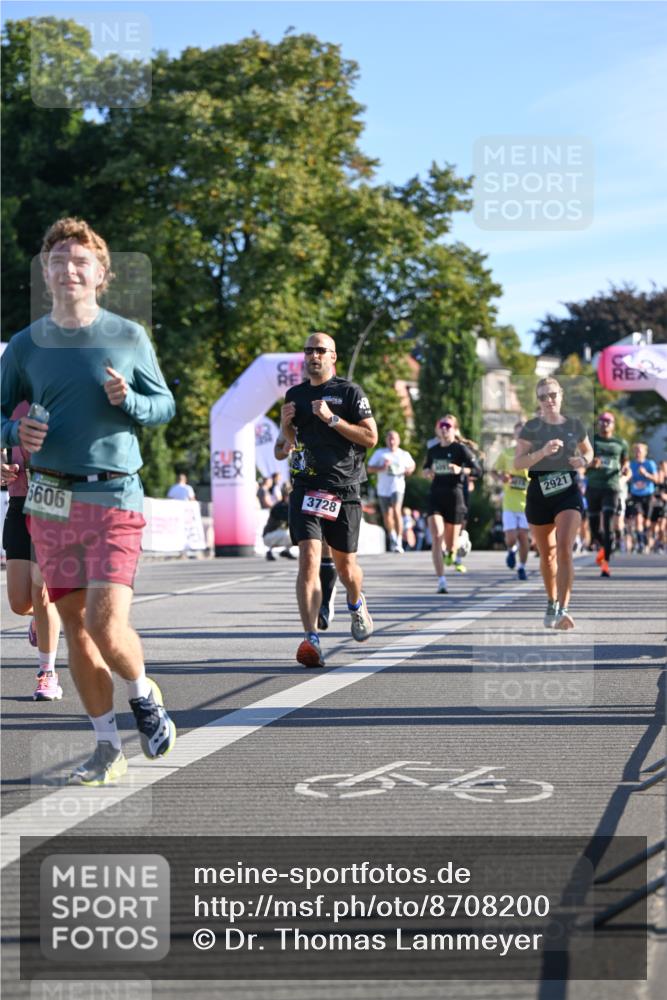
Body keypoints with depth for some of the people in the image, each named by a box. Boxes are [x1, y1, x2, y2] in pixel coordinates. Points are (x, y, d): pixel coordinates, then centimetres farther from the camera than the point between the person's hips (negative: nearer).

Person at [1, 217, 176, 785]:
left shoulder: (128, 337, 0)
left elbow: (166, 406, 6)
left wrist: (128, 401, -14)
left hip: (114, 498, -3)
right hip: (50, 501, 3)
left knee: (107, 626, -14)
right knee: (75, 626, 7)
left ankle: (144, 694, 19)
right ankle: (108, 749, 19)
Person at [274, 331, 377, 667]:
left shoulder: (349, 392, 0)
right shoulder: (295, 395, 13)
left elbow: (371, 438, -7)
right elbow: (282, 451, 21)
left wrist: (331, 418, -15)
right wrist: (285, 425, 0)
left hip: (343, 489, -2)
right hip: (306, 487, 2)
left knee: (345, 564, 10)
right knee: (309, 560, -16)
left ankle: (356, 605, 44)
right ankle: (311, 638, -21)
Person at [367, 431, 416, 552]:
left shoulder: (404, 454, 7)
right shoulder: (380, 453, 5)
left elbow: (412, 465, 25)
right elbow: (370, 468, 1)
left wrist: (409, 470, 1)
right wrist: (382, 467, -16)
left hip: (398, 486, -2)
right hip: (383, 489, 2)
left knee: (396, 511, -23)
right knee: (387, 516, 7)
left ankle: (399, 542, -23)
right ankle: (392, 538, 35)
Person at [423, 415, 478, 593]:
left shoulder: (460, 449, -3)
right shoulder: (433, 450, 10)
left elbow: (476, 469, -9)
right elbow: (426, 467, 26)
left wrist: (460, 470, -26)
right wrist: (427, 472, 3)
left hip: (454, 497, -2)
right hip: (436, 496, 3)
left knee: (450, 544, 7)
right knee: (437, 538, -16)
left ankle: (454, 555, 47)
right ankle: (441, 581, -19)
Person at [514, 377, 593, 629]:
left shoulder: (574, 425, 4)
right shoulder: (531, 427, -1)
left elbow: (588, 451, 21)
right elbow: (517, 462, -8)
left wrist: (583, 460, -2)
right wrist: (542, 452, -24)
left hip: (569, 492, -1)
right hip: (539, 494, 1)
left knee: (564, 549, -19)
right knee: (547, 554, 13)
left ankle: (563, 609, -24)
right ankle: (551, 603, 34)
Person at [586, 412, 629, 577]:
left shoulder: (620, 443, 9)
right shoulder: (590, 440, 6)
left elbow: (625, 461, 22)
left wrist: (624, 469, -1)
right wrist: (590, 463, -18)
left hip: (612, 487, -1)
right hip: (593, 487, 1)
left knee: (608, 525, -13)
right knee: (594, 526, 7)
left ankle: (606, 563, -12)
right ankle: (603, 547, 40)